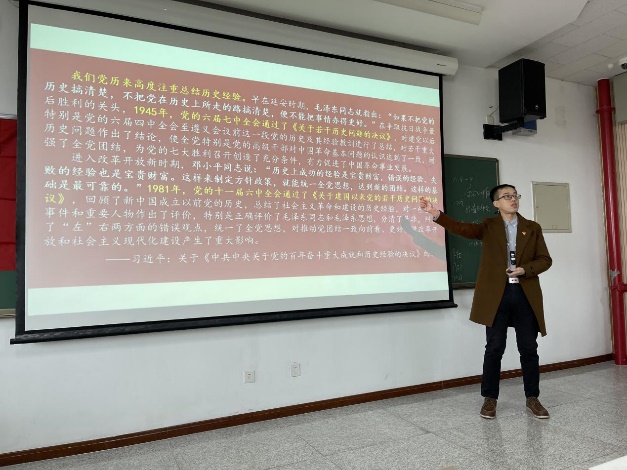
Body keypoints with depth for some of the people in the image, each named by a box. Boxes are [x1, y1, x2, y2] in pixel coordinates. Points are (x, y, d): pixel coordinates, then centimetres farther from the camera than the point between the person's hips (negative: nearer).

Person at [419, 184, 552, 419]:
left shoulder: (532, 228, 10)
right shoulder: (488, 226, 5)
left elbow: (544, 259, 7)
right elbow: (463, 228, -13)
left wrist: (524, 270, -12)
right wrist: (436, 213, -28)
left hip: (525, 294, 2)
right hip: (496, 294, -2)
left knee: (529, 349, 8)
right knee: (494, 348, 4)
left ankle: (532, 399, 24)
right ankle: (490, 399, 16)